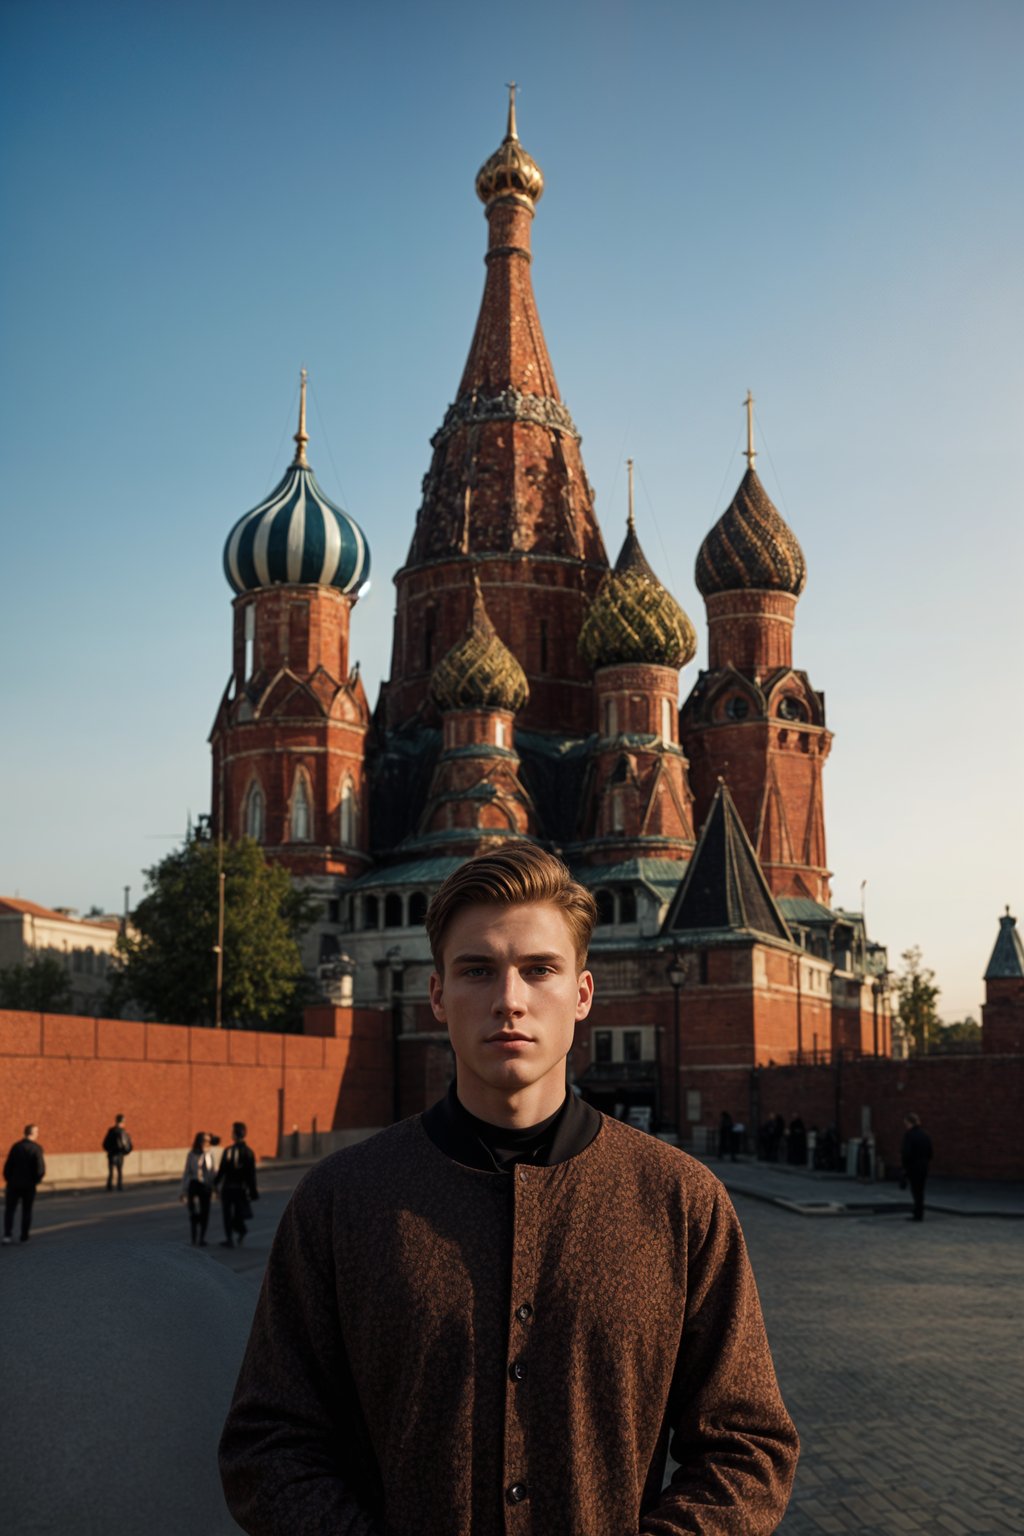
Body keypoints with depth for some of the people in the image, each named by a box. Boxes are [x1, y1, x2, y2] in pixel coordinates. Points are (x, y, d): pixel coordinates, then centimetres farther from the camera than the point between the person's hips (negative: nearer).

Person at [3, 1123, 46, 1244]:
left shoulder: (16, 1146, -1)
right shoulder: (36, 1148, -10)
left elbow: (8, 1165, -2)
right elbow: (40, 1167, -15)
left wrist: (8, 1179, 9)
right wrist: (37, 1179, 3)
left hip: (14, 1183, 2)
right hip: (29, 1185, -2)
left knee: (9, 1209, 8)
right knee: (26, 1211, 10)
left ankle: (7, 1234, -6)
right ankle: (24, 1237, 11)